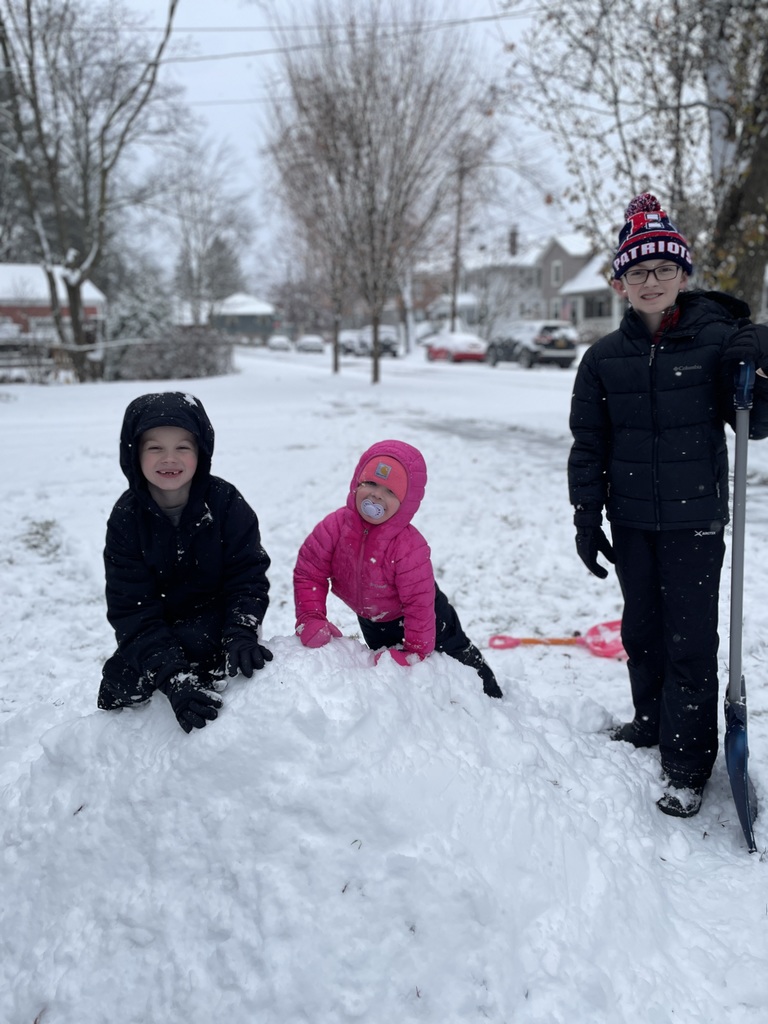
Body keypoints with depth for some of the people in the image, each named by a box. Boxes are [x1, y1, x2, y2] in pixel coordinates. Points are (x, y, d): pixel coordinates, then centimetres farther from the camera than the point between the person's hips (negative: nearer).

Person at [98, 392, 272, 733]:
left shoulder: (226, 503, -17)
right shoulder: (126, 517, -15)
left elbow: (248, 577, -13)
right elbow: (131, 608, -20)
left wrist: (240, 637, -33)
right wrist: (174, 677, -34)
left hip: (218, 619, -2)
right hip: (157, 629, 3)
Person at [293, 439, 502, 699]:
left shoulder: (410, 547, -40)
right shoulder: (335, 526, -30)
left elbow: (420, 603, -33)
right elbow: (309, 573, -22)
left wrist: (415, 652, -30)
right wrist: (310, 620, -31)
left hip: (412, 617, -3)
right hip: (372, 621, 3)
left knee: (457, 657, 17)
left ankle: (487, 696, 43)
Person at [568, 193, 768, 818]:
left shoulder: (717, 341, -5)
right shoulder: (605, 358, 2)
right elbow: (589, 443, 6)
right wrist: (587, 517, 2)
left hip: (695, 520, -3)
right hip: (632, 521, 3)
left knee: (691, 638, 0)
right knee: (642, 629, 15)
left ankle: (688, 764, 10)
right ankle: (654, 719, 36)